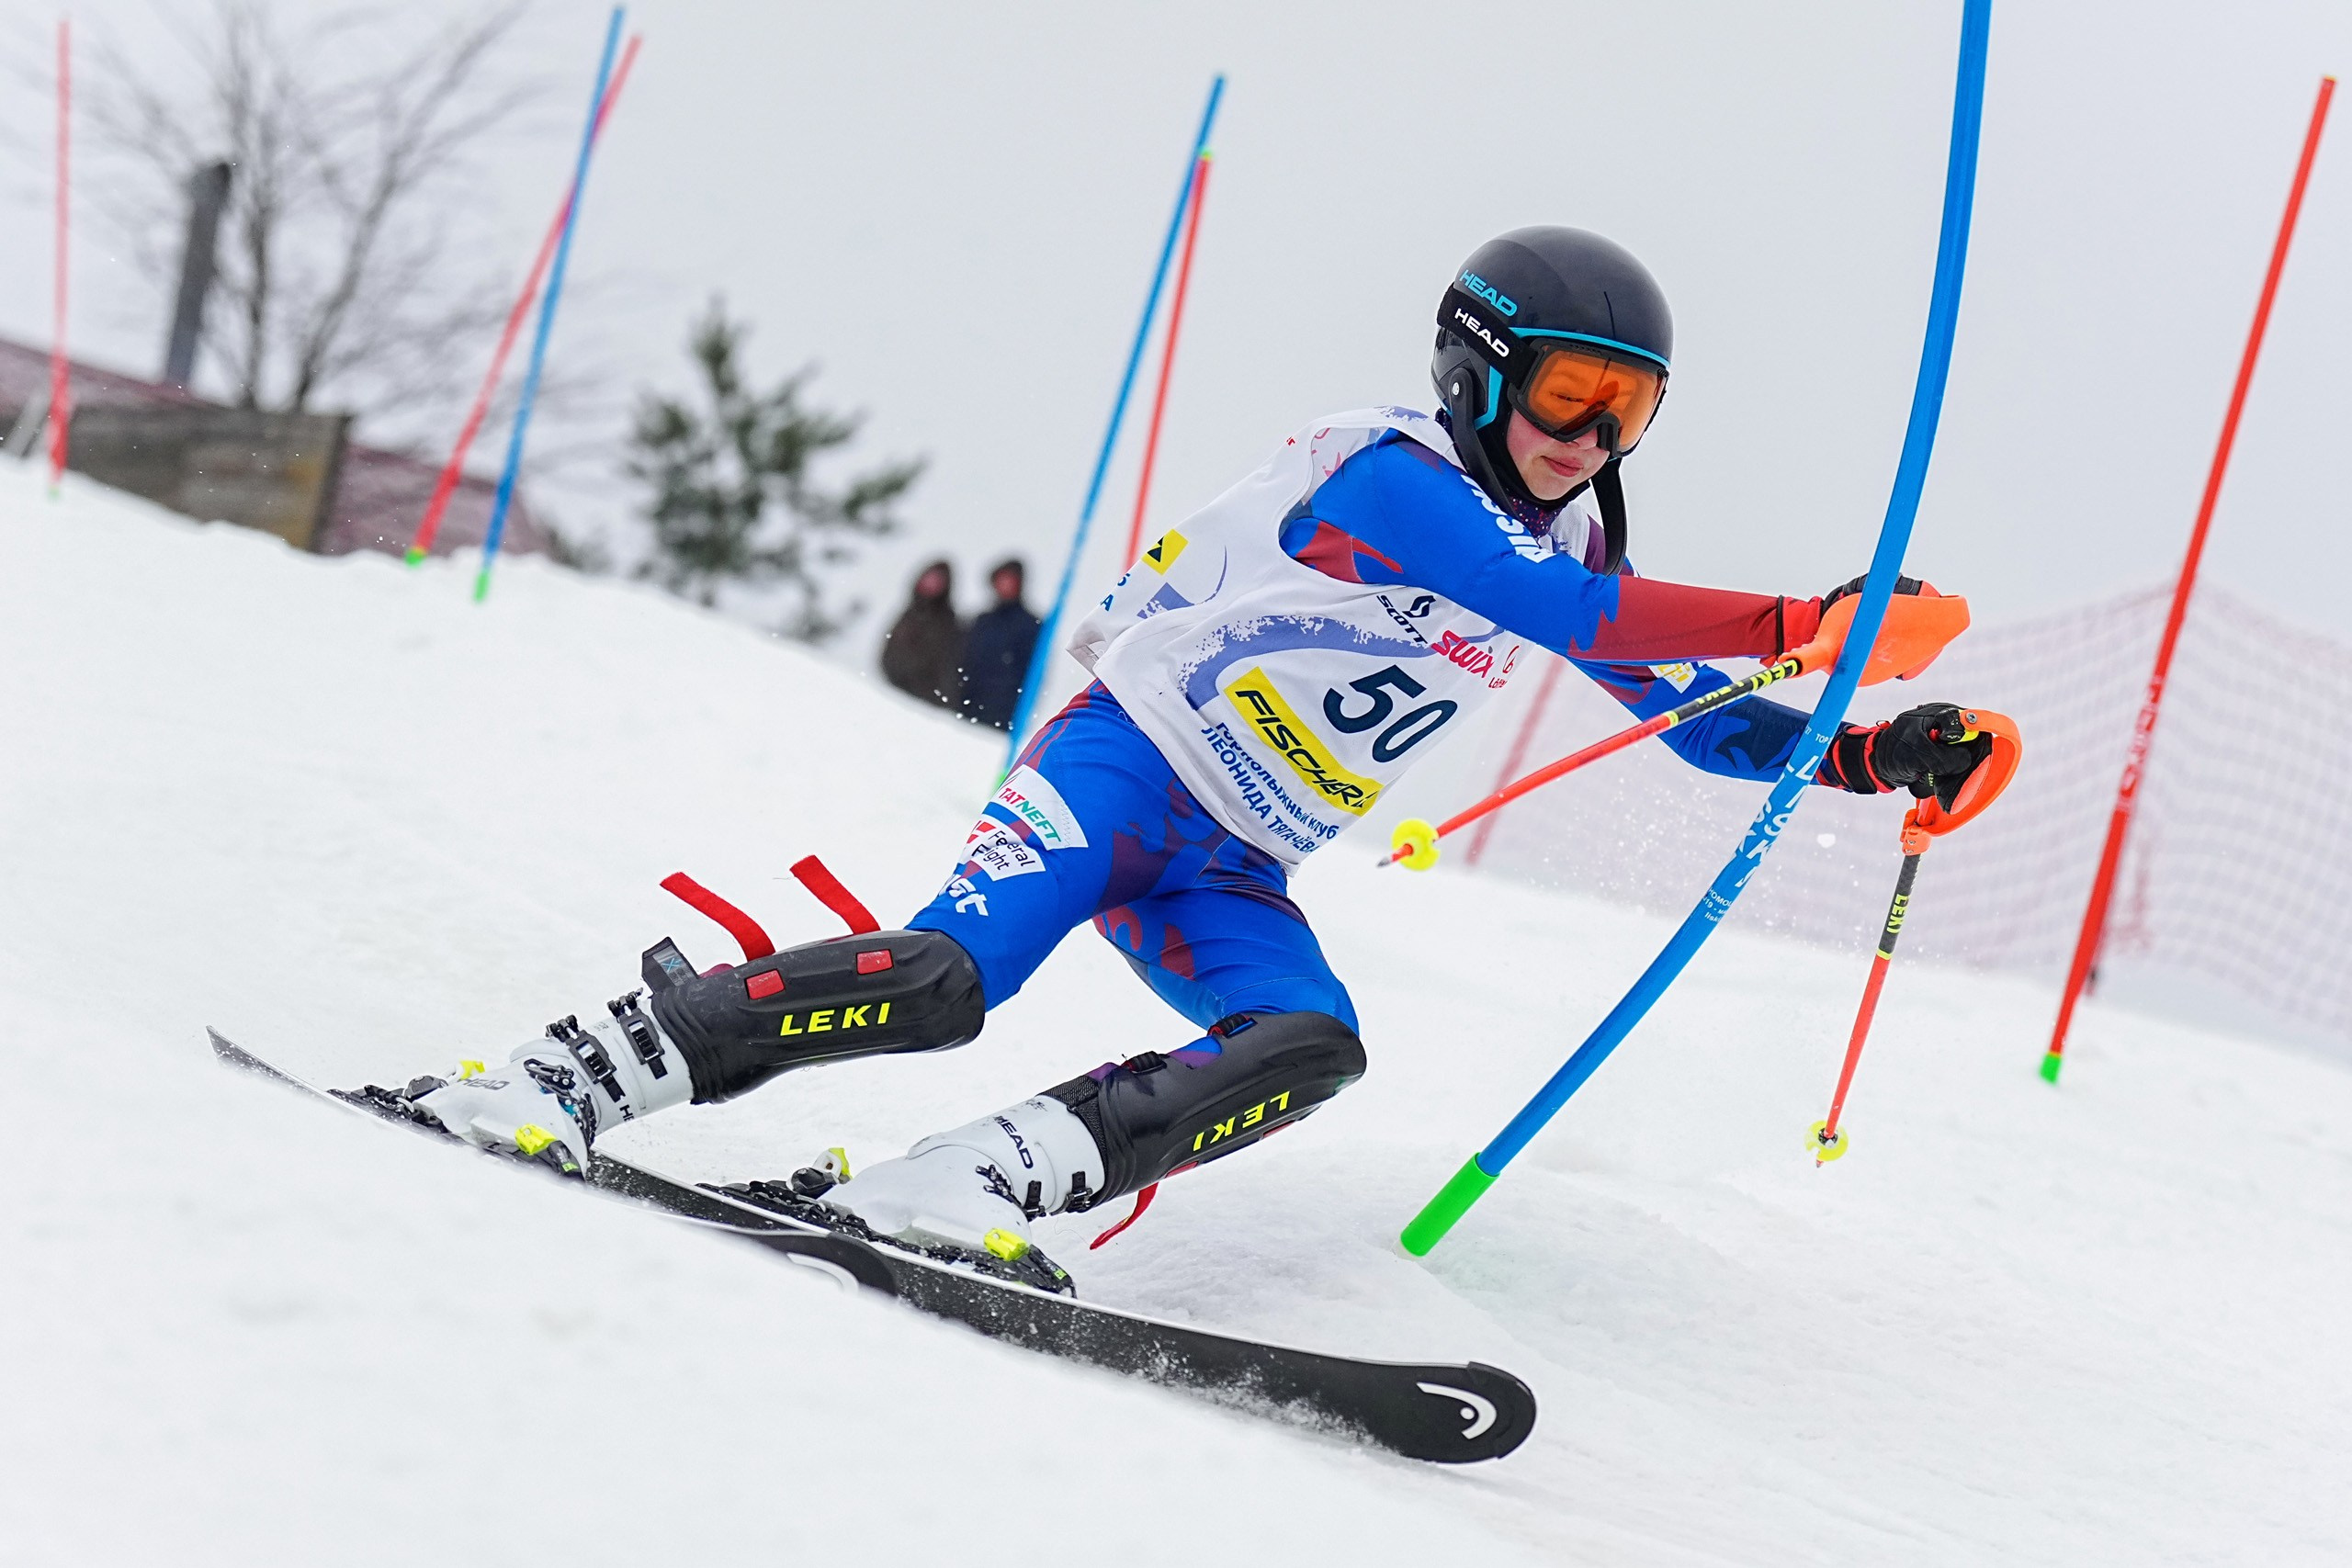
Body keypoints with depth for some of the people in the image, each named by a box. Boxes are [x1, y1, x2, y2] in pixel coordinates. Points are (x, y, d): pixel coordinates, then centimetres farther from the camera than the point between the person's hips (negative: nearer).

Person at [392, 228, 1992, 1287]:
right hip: (1127, 758, -8)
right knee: (947, 978, -28)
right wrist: (1802, 627, -28)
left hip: (1229, 868, 8)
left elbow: (1696, 716, 18)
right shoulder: (1390, 474, -15)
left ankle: (957, 1187, -29)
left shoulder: (1562, 540, 12)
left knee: (1311, 1047, -21)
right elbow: (1565, 611, -28)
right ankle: (570, 1075, -21)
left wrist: (1871, 756, 2)